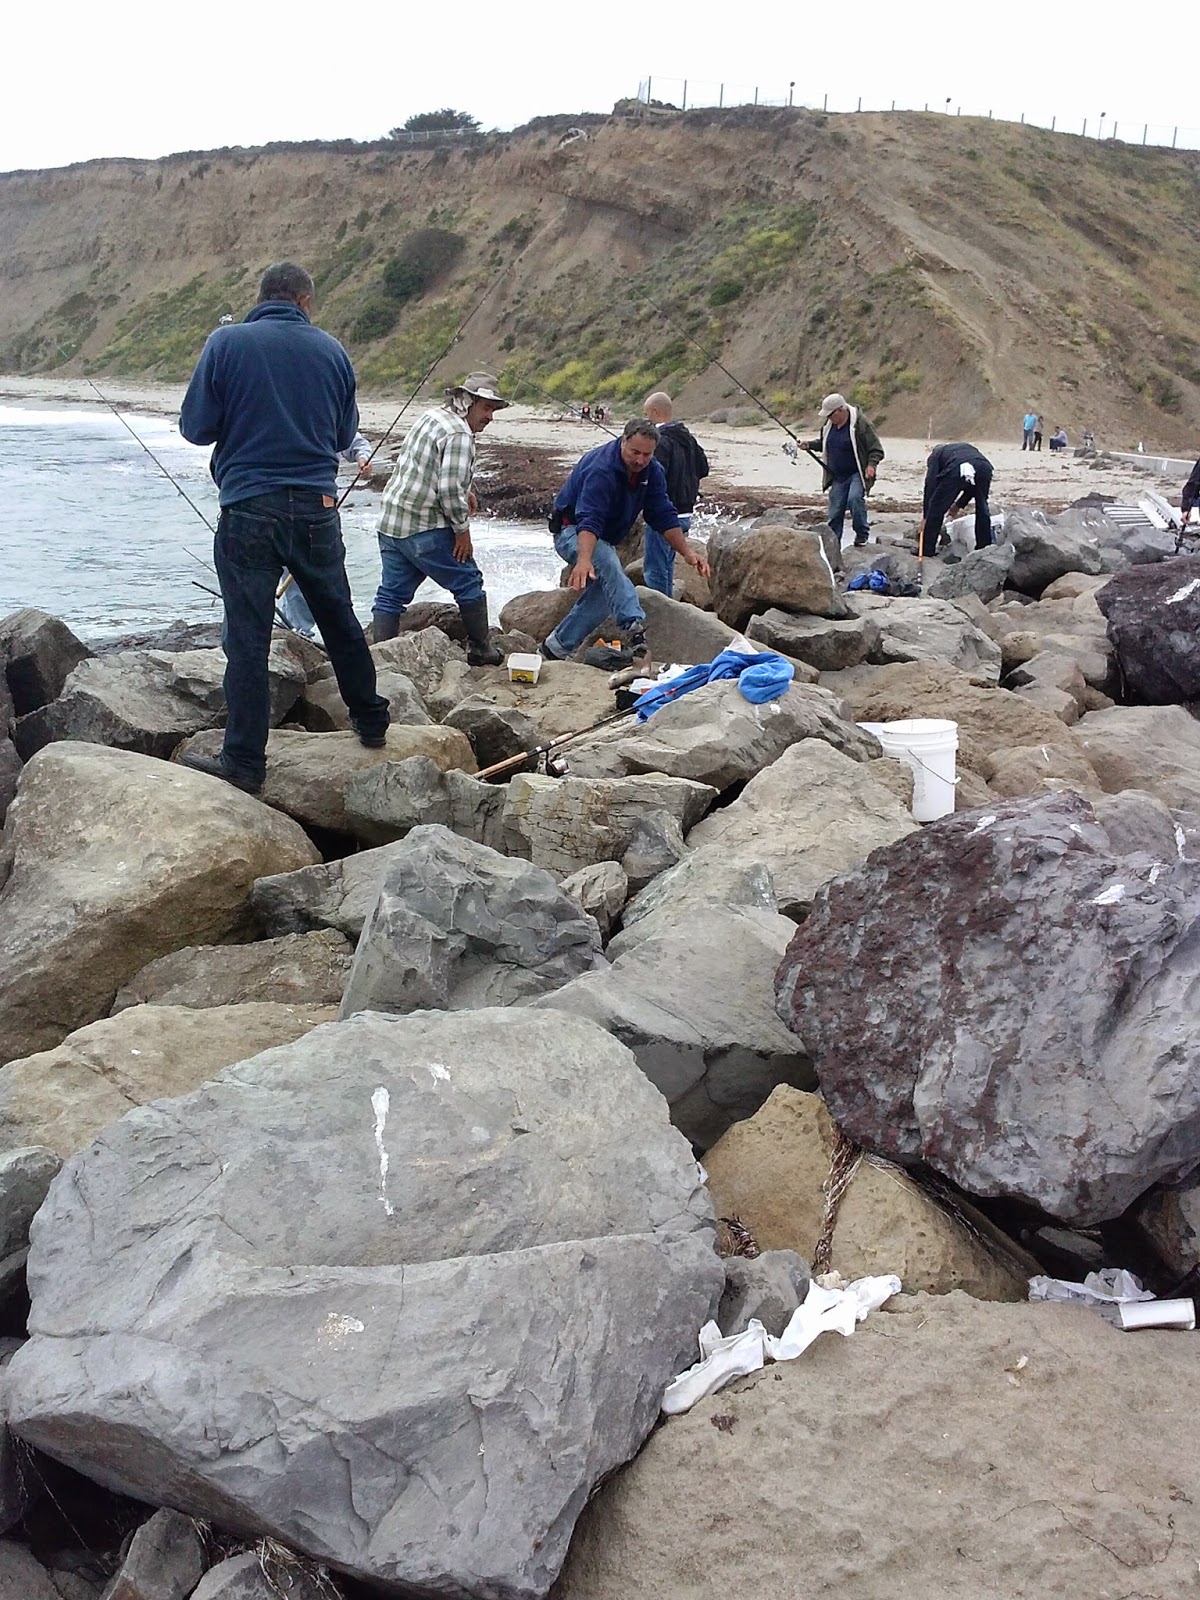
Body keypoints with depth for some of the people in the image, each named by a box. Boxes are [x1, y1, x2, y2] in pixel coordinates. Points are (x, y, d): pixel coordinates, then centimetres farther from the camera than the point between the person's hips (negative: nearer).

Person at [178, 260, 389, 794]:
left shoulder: (225, 343, -4)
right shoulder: (331, 350, 4)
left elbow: (196, 427, -2)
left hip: (250, 510, -3)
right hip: (317, 509, 3)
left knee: (247, 639, 1)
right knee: (340, 620, 19)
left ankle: (244, 761, 4)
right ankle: (370, 721, 31)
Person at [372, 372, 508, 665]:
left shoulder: (432, 416, 14)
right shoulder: (458, 435, -16)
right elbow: (450, 489, -23)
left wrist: (464, 491, 19)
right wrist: (463, 529, -11)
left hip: (390, 523, 9)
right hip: (425, 530, -9)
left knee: (391, 594, 10)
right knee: (468, 583, 8)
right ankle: (480, 650, 19)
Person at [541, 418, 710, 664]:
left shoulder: (652, 472, -5)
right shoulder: (601, 468, -31)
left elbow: (664, 516, -3)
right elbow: (589, 519, -42)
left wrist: (687, 553, -15)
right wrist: (584, 560, -57)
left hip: (605, 539, 9)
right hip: (572, 532, -9)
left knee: (603, 595, -1)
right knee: (608, 563, -36)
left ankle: (556, 648, 10)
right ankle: (633, 627, -52)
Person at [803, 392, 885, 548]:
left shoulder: (860, 424, -15)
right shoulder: (828, 424, 5)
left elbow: (876, 449, -10)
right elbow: (823, 443, 23)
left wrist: (871, 465, -26)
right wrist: (810, 445, 4)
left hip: (857, 474, -6)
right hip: (838, 477, 6)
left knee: (855, 498, -29)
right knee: (835, 511, 4)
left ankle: (862, 533, -12)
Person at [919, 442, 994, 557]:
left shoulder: (936, 454, 31)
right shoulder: (967, 448, 45)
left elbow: (931, 484, 19)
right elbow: (973, 486, 39)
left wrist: (925, 516, 17)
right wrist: (960, 504, 48)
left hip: (957, 470, -4)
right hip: (984, 467, 4)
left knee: (936, 508, 11)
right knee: (982, 508, 25)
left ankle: (927, 550, 12)